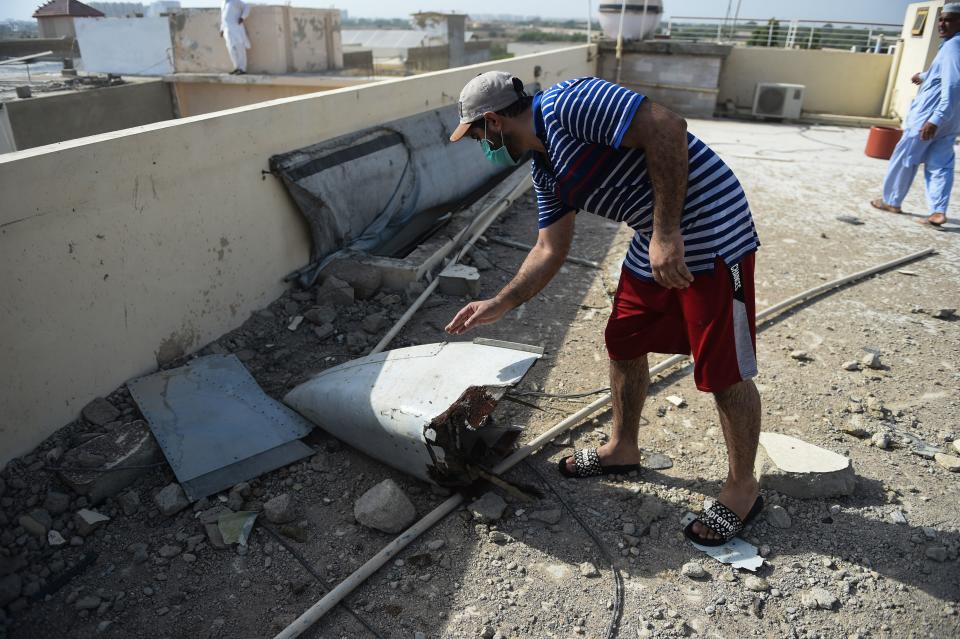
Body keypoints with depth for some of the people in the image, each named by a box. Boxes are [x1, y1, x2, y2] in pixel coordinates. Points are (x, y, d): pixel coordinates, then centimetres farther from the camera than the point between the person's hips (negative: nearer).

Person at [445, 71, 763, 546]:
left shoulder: (568, 104, -18)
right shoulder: (545, 172, 11)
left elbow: (667, 127, -26)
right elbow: (549, 250, 17)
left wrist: (666, 233, -26)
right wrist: (498, 305, 17)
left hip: (710, 231, -9)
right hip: (655, 243, 10)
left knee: (723, 372, 1)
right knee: (623, 343, 17)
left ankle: (742, 489, 21)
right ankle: (623, 449, 38)